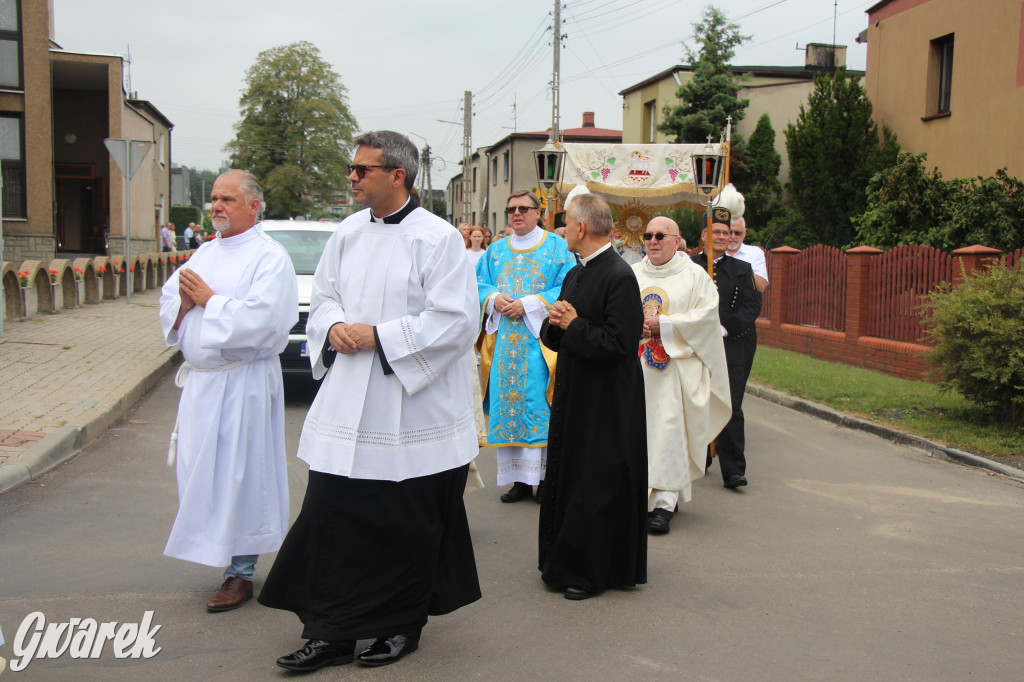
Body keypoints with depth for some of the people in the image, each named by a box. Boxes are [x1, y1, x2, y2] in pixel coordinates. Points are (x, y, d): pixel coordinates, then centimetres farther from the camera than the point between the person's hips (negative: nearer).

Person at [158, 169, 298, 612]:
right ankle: (214, 551, 26)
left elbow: (259, 319, -22)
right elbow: (168, 302, 15)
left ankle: (242, 571, 6)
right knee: (198, 471, 11)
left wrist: (208, 299, -13)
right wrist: (184, 299, -7)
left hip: (242, 383, -7)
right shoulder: (206, 254, 15)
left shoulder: (269, 257, -9)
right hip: (198, 380, 7)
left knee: (239, 475, -3)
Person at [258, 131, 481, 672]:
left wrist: (378, 336, -17)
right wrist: (333, 327, -6)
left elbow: (454, 321, -15)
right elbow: (322, 297, 17)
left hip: (410, 407, -5)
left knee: (406, 526, 7)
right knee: (332, 518, 5)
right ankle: (331, 633, 17)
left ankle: (403, 626, 26)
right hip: (346, 405, 6)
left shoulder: (438, 239, -10)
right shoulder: (348, 232, 9)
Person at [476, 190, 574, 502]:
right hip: (503, 342, 4)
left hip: (539, 340, -4)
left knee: (539, 405, -7)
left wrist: (527, 304, -14)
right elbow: (479, 285, 14)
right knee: (507, 403, 1)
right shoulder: (496, 251, 17)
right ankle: (520, 479, 7)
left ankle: (546, 476, 0)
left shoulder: (557, 248, 4)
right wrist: (494, 299, -8)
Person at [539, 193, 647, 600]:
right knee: (567, 477, 16)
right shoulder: (575, 275, 12)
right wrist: (554, 323, -6)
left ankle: (594, 571, 12)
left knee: (598, 486, -1)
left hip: (606, 404, -9)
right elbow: (554, 339, 16)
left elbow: (619, 344, -24)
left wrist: (573, 325, -15)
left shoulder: (620, 277, -17)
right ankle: (566, 562, 29)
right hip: (573, 396, 9)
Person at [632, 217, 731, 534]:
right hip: (636, 365, 4)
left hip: (675, 365, -4)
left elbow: (707, 314, -7)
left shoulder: (694, 275, 2)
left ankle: (665, 502, -7)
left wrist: (663, 324, -13)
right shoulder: (632, 274, 14)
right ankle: (641, 493, 15)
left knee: (669, 428, -10)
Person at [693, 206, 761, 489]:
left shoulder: (741, 269, 11)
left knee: (730, 406, -7)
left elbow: (752, 306, 2)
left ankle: (733, 470, -5)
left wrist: (724, 327, -11)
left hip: (733, 346, 0)